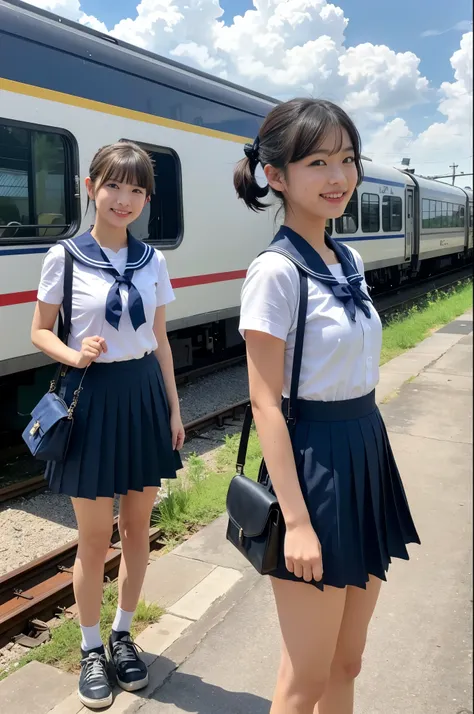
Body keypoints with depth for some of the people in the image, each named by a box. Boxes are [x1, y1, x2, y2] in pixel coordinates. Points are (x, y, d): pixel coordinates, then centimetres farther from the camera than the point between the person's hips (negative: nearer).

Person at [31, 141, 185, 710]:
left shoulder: (152, 261, 4)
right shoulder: (64, 257, -6)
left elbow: (160, 341, 9)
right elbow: (40, 331, 1)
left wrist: (174, 408, 8)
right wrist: (73, 355, -19)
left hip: (144, 395, 4)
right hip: (92, 398, -3)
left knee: (137, 528, 13)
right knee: (95, 538, 7)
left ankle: (123, 634, 35)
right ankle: (91, 648, 29)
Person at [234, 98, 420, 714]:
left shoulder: (349, 261, 8)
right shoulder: (276, 271, -15)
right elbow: (266, 403, -17)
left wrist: (366, 461, 17)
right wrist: (296, 521, -18)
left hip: (368, 453, 8)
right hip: (314, 463, -7)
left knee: (347, 663, 20)